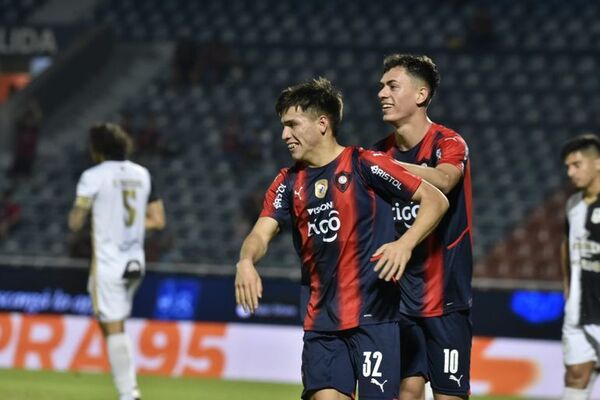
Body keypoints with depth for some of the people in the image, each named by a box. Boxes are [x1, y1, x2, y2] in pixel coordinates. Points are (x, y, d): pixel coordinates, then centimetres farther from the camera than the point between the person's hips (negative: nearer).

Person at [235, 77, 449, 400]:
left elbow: (436, 200, -4)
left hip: (373, 315, -5)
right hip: (320, 321, 5)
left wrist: (405, 244, -20)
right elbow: (262, 232, -1)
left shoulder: (365, 165, -5)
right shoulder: (289, 182, 11)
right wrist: (246, 261, -24)